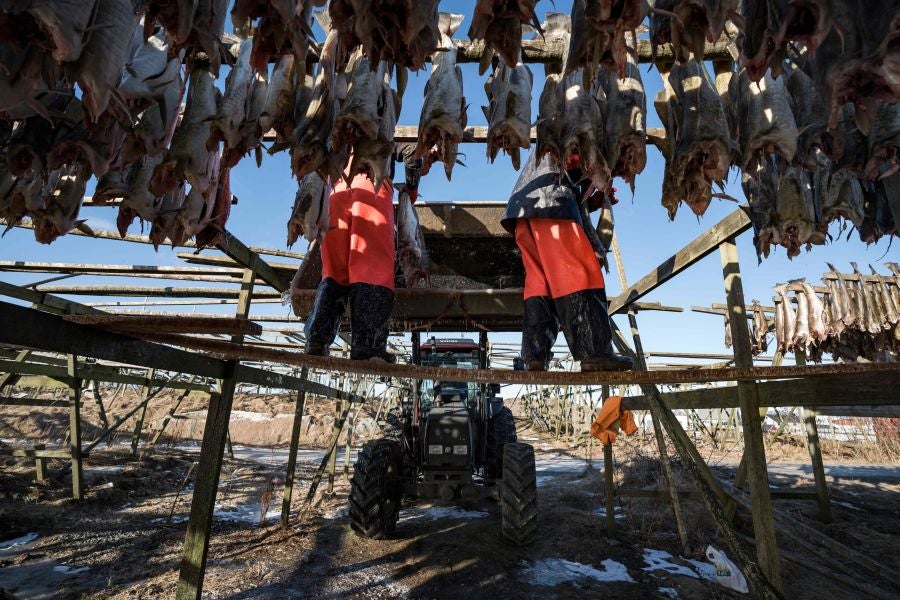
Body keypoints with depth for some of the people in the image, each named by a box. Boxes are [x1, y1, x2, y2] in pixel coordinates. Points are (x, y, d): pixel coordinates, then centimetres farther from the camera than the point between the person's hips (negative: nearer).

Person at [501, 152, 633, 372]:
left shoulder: (542, 152, 41)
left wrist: (594, 201, 30)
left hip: (522, 215, 8)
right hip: (551, 202, -7)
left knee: (538, 283, -3)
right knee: (579, 274, -14)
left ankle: (534, 357, -15)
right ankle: (595, 353, -21)